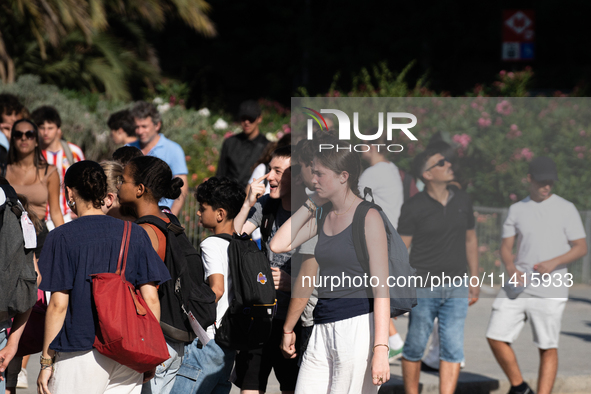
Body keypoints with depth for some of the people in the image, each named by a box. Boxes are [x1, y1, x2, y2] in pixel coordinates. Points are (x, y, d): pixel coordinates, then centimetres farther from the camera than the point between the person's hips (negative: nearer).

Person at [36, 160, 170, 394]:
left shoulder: (62, 237, -5)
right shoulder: (136, 234, 6)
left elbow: (58, 304, -8)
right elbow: (151, 299, 3)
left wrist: (46, 360, -2)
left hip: (80, 353, -4)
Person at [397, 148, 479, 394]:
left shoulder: (462, 201, 8)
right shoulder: (414, 208, -6)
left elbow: (470, 240, 18)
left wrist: (474, 281, 17)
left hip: (456, 288, 3)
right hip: (423, 288, -3)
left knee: (453, 348, -3)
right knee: (415, 347, 4)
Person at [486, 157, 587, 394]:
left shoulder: (566, 209, 2)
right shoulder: (517, 210, 12)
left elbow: (581, 248, 1)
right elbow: (506, 246, 11)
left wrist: (553, 263, -16)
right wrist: (511, 268, -11)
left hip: (549, 291, -4)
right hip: (518, 286, 4)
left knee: (548, 347, -4)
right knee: (496, 337, -3)